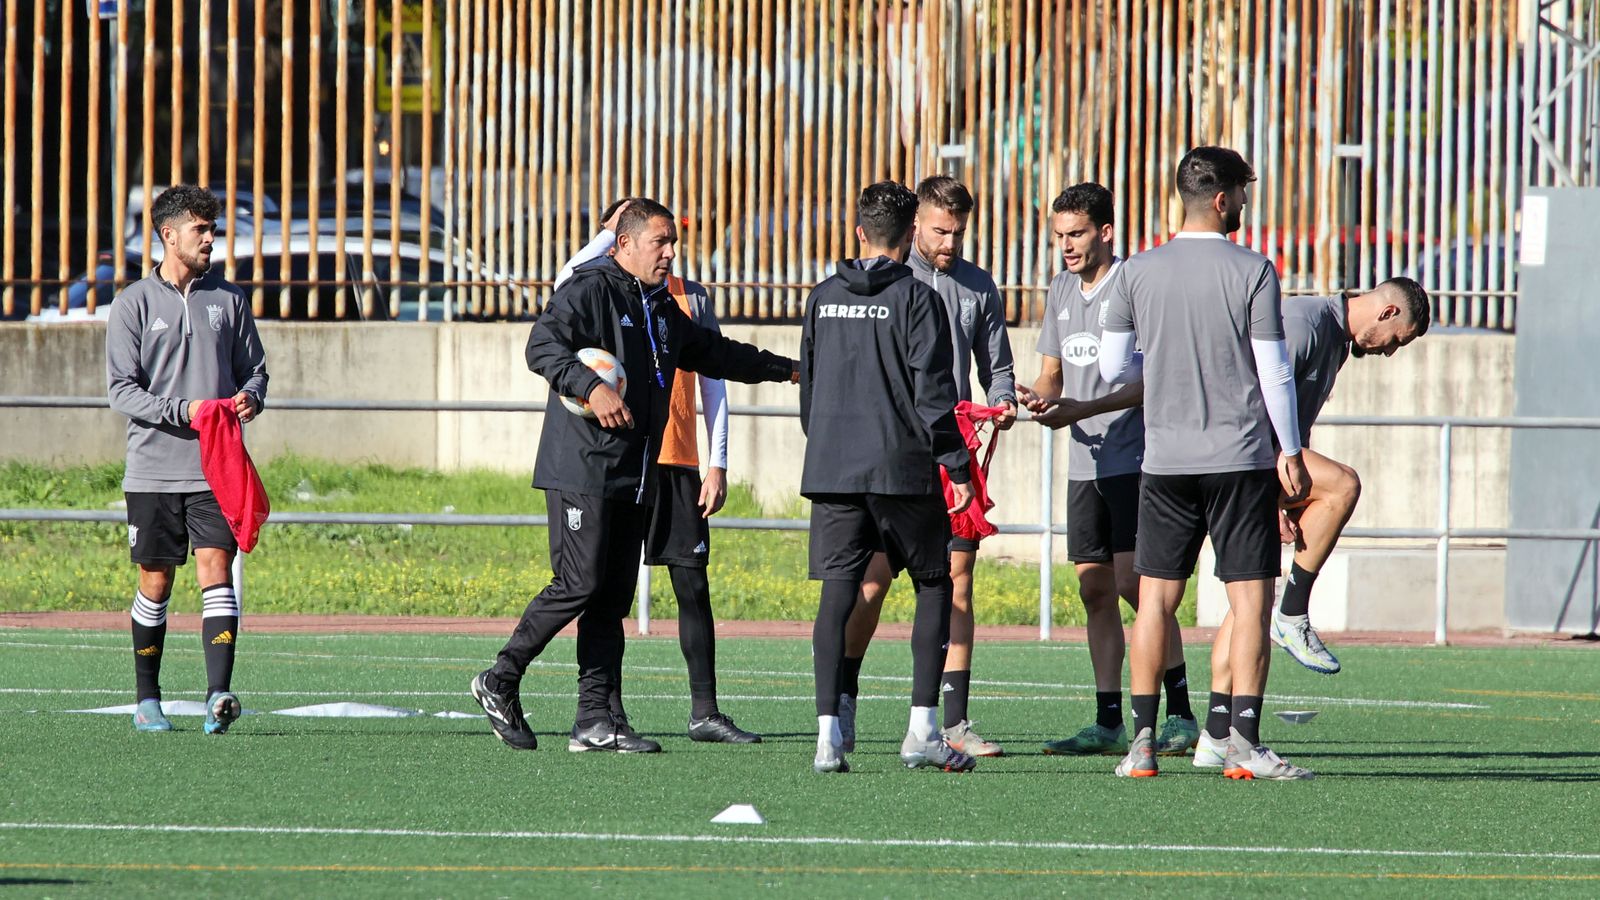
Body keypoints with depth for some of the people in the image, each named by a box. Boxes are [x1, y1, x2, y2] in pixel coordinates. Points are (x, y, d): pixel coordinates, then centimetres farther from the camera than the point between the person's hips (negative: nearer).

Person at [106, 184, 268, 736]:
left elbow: (254, 370, 18)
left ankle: (218, 695, -21)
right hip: (153, 468, -1)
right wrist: (184, 411, -17)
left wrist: (250, 397, -6)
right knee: (155, 584, 5)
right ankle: (147, 700, 18)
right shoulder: (134, 304, 1)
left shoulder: (228, 300, 10)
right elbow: (121, 390, -4)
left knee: (215, 571, -12)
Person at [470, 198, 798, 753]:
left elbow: (712, 353, 37)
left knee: (614, 597, 4)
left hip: (636, 476, 8)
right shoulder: (590, 291, -7)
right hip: (581, 470, -8)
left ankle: (597, 719, 4)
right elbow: (543, 346, -20)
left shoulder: (662, 308, 20)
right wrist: (591, 386, -34)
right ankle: (501, 681, -1)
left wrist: (783, 369, 43)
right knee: (579, 583, -13)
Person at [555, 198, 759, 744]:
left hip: (679, 464, 2)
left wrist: (718, 464, 4)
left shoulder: (691, 299, 10)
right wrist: (609, 233, -10)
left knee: (694, 585, 1)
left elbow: (713, 382, 11)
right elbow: (567, 284, -22)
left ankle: (704, 712, 5)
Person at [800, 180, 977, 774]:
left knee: (837, 592, 1)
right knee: (934, 586, 10)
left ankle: (828, 733, -10)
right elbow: (934, 391, -10)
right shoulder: (916, 298, -6)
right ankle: (923, 729, 3)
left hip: (830, 471, 4)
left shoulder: (824, 298, 9)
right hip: (903, 469, -4)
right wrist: (956, 467, -5)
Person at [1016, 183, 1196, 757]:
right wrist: (1041, 397, -3)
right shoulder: (1062, 290, 14)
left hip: (1135, 457, -8)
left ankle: (1180, 714, -7)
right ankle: (1108, 724, 7)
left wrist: (1082, 409, -19)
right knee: (1095, 590, 5)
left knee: (1134, 582, -13)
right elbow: (1053, 370, 20)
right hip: (1086, 463, 8)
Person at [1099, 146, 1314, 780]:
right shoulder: (1252, 271, -6)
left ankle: (1142, 742, 4)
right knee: (1251, 601, 0)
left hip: (1164, 463, 3)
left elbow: (1114, 368, 7)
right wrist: (1291, 453, 2)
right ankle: (1243, 742, -8)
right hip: (1240, 460, -3)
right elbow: (1274, 371, -6)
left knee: (1155, 601, 7)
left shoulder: (1138, 273, 3)